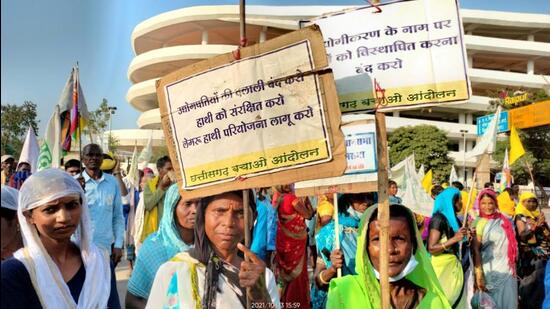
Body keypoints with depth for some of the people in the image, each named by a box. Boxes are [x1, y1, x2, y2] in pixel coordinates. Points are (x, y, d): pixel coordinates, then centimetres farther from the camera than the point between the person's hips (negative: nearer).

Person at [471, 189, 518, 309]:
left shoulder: (505, 221, 5)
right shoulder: (478, 223, -8)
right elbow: (475, 250, -12)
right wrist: (479, 276, -16)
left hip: (508, 271, 5)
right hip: (490, 273, -4)